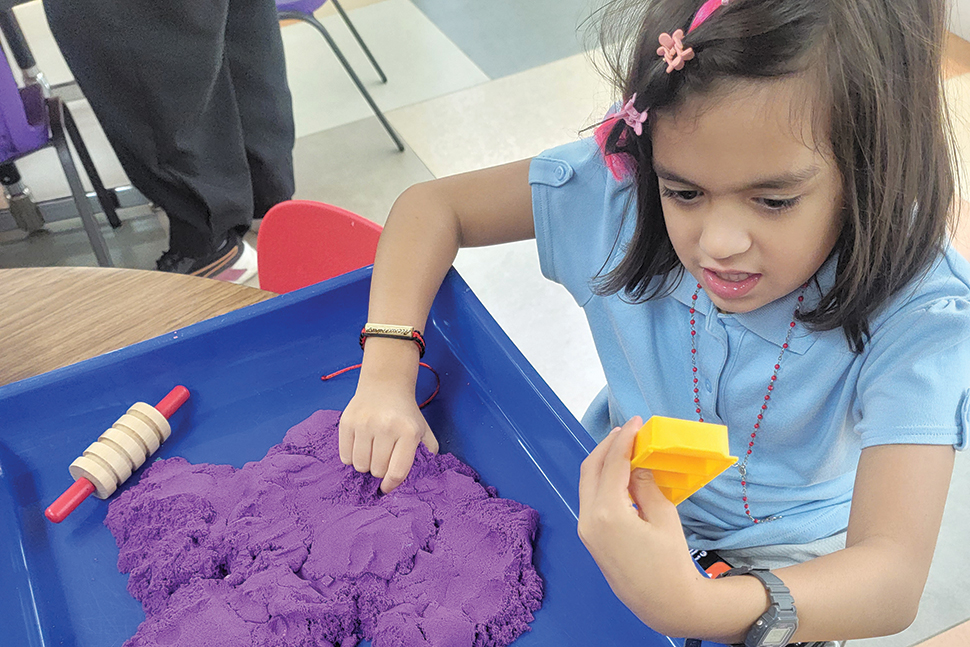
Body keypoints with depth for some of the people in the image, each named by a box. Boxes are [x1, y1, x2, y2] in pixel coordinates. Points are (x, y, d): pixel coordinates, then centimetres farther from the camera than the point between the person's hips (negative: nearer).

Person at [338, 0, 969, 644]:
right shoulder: (620, 187, -25)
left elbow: (893, 575, -40)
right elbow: (432, 206, -14)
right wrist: (387, 375, -29)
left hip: (789, 557, -2)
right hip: (628, 491, 2)